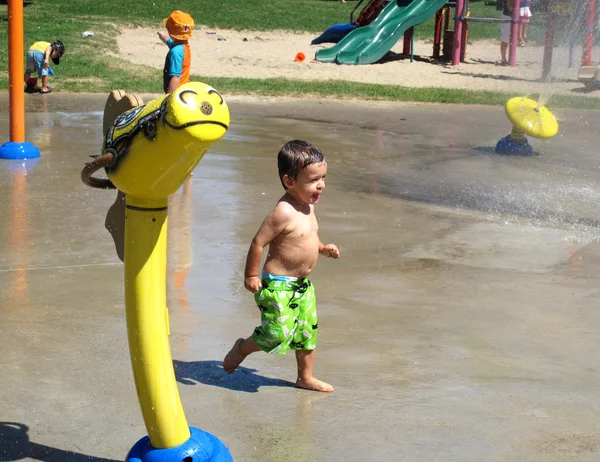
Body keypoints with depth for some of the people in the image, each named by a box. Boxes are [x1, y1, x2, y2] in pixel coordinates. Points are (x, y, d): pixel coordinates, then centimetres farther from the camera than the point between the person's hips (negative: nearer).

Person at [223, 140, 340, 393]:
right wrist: (251, 275, -16)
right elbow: (258, 242, -21)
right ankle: (242, 348, 20)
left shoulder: (306, 207, 6)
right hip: (278, 286, -9)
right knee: (278, 333, -8)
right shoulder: (283, 213, -24)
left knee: (308, 331, 15)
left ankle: (305, 377, 31)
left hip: (302, 284, 9)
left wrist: (323, 248, 7)